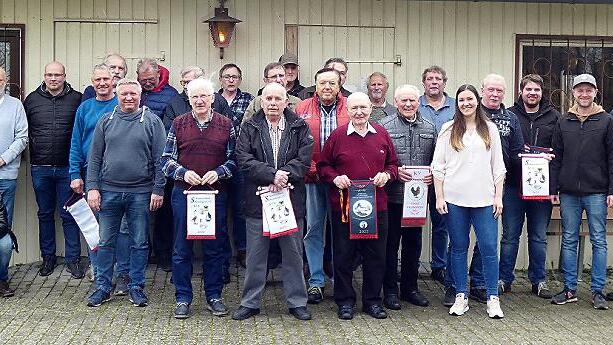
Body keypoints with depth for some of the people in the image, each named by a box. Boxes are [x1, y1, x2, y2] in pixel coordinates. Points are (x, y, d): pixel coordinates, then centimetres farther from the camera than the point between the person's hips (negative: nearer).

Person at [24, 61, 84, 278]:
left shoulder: (77, 99, -1)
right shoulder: (32, 99, 6)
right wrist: (33, 149, 3)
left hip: (67, 168, -2)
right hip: (40, 168, 2)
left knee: (69, 214, 3)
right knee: (45, 214, 13)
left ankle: (73, 259, 12)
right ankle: (48, 257, 24)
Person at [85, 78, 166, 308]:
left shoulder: (152, 121, 1)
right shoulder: (106, 122, 7)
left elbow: (159, 159, -2)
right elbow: (95, 158, 8)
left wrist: (158, 189, -7)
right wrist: (92, 187, -1)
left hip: (140, 193, -2)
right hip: (109, 191, 2)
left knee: (139, 243, 7)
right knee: (106, 242, 8)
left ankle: (136, 287, 18)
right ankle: (103, 288, 19)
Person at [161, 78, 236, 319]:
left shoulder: (225, 124, 5)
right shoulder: (178, 124, 5)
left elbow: (234, 159, 6)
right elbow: (166, 159, 5)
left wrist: (218, 172, -11)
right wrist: (183, 173, -12)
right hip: (184, 192, 0)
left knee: (215, 247, 7)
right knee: (182, 248, 4)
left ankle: (214, 296, 20)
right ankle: (183, 298, 14)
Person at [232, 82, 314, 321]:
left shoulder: (300, 128, 6)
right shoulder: (249, 128, 5)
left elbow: (304, 159, -5)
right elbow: (243, 159, -7)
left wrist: (284, 176, -19)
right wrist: (272, 174, -18)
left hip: (291, 200, 0)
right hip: (258, 200, 0)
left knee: (294, 254, 9)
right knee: (255, 255, 7)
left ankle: (297, 301, 21)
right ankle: (250, 302, 18)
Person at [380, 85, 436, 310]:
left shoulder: (429, 128, 11)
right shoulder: (384, 126, -3)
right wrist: (394, 171, -18)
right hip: (392, 196, -4)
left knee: (414, 243, 12)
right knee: (390, 243, 3)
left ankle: (410, 288, 25)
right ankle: (390, 291, 13)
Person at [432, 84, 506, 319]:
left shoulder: (490, 129, 10)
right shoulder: (448, 130, 6)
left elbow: (498, 167, 10)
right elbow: (438, 166, 4)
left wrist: (498, 196, 3)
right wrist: (439, 197, -3)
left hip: (484, 198, 0)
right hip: (454, 198, 0)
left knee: (489, 248, -3)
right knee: (459, 248, 6)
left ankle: (493, 299, 6)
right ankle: (461, 297, 16)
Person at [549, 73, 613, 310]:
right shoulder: (563, 123, 9)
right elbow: (556, 159, 9)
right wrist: (553, 189, 3)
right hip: (569, 193, 2)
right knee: (569, 240, 6)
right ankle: (569, 289, 14)